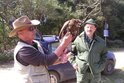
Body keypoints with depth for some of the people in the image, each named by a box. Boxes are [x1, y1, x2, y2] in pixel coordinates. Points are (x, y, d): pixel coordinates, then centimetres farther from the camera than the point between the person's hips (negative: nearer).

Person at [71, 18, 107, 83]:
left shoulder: (100, 42, 4)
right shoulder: (78, 39, -3)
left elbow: (104, 55, 13)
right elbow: (71, 51, 7)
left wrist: (101, 66, 1)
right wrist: (73, 62, -5)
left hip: (95, 73, 2)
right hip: (82, 72, -2)